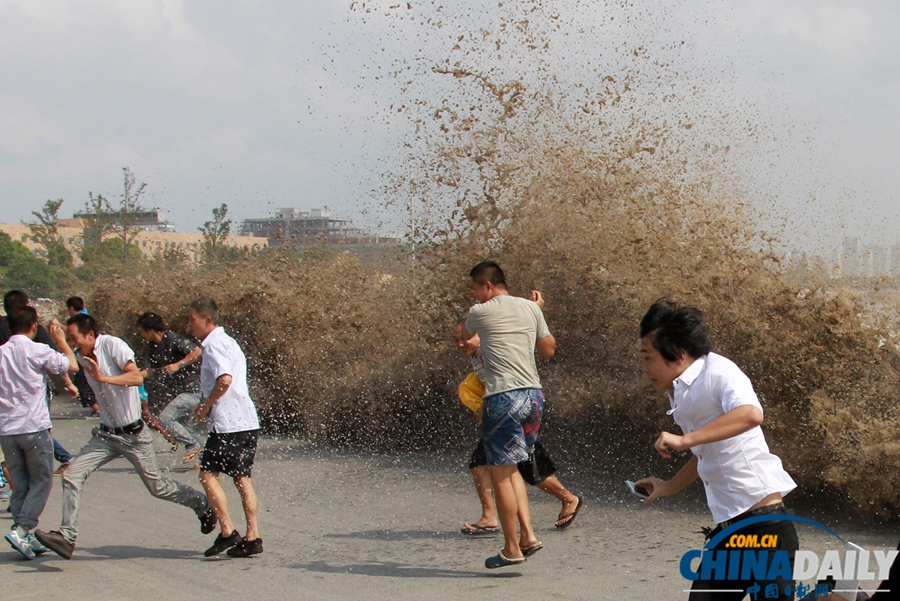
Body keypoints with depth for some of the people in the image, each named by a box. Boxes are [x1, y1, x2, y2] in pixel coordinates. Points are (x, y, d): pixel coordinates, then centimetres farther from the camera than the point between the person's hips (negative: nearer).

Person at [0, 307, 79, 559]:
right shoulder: (38, 351, -7)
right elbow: (71, 366, 0)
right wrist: (61, 340, 12)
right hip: (34, 427, -5)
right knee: (41, 481, 4)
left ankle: (25, 537, 10)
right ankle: (22, 530, -10)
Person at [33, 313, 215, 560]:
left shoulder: (113, 345, -17)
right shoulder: (83, 356, 4)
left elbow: (136, 377, -31)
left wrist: (103, 378, -40)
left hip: (133, 435, -6)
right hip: (106, 435, 6)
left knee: (157, 487, 6)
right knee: (72, 474, -12)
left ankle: (203, 504, 30)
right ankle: (67, 536, -12)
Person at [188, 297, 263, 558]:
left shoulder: (214, 344, -10)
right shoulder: (229, 342, 21)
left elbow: (225, 379, -24)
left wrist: (205, 406, -12)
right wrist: (206, 404, 13)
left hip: (228, 424, -9)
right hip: (248, 422, 9)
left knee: (207, 473, -2)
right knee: (242, 478, 10)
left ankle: (228, 532, -6)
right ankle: (252, 538, 6)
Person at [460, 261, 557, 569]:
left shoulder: (480, 312, -2)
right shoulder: (531, 308, 9)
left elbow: (464, 334, 21)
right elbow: (548, 350, 18)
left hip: (503, 398, -6)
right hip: (534, 395, 6)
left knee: (500, 473, 2)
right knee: (511, 468, 18)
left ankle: (512, 549, 4)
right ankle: (528, 535, 8)